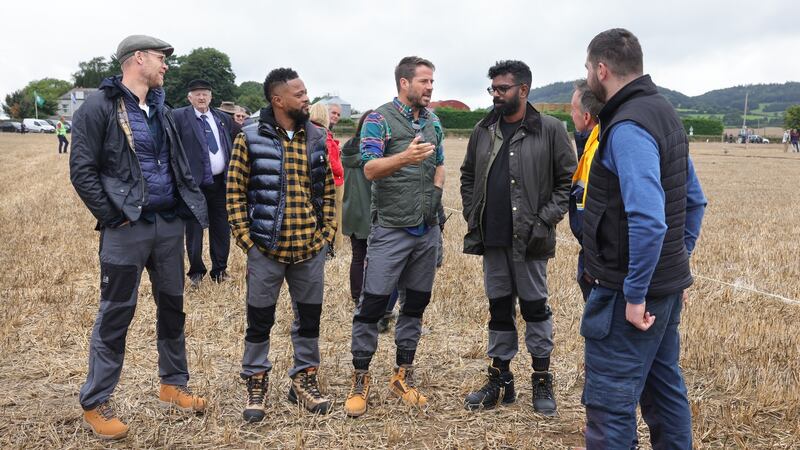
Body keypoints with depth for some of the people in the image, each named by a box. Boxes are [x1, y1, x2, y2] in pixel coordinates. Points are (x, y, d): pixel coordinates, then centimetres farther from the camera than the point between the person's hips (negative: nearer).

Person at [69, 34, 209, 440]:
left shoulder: (161, 109, 13)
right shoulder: (100, 107, -9)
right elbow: (82, 170, -12)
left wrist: (192, 206, 7)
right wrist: (113, 218, -14)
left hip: (169, 224, 7)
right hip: (127, 229, -7)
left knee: (172, 306, 14)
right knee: (116, 315, 0)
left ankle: (173, 384, 31)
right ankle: (94, 404, 15)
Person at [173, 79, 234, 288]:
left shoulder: (224, 118, 11)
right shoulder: (179, 116, -4)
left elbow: (232, 148, 15)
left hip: (221, 182, 4)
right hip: (195, 183, -4)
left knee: (222, 228, 11)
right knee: (194, 229, 6)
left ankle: (220, 269, 25)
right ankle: (196, 272, 20)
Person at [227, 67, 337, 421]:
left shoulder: (317, 138, 6)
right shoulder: (250, 138, -5)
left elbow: (327, 190, 11)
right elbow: (235, 192, -3)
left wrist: (326, 233, 4)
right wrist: (246, 240, -8)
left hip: (310, 249, 3)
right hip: (266, 249, -3)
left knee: (309, 317, 12)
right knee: (260, 320, 8)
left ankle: (304, 381, 29)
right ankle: (256, 384, 26)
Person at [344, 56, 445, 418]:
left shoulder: (434, 122, 12)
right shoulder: (379, 119, -7)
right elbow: (370, 168, -18)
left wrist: (436, 194, 8)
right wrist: (404, 158, -34)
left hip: (427, 229, 6)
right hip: (391, 230, -6)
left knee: (416, 303, 11)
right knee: (372, 304, -3)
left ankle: (403, 375, 24)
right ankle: (360, 379, 11)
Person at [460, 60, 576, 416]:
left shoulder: (550, 130, -5)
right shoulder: (483, 131, 8)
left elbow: (569, 179, -3)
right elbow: (467, 176, 17)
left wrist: (547, 219, -10)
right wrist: (471, 214, 6)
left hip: (529, 238, -4)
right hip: (492, 238, 4)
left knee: (535, 306, 6)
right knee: (499, 307, 12)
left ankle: (542, 381, 20)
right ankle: (500, 380, 24)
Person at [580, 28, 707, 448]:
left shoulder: (628, 126, -19)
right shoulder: (664, 112, 11)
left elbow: (648, 221, -29)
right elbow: (694, 201, 18)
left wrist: (634, 294, -21)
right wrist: (678, 264, 20)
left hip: (633, 292, -10)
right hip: (667, 283, 10)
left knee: (610, 403, -1)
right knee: (664, 389, 20)